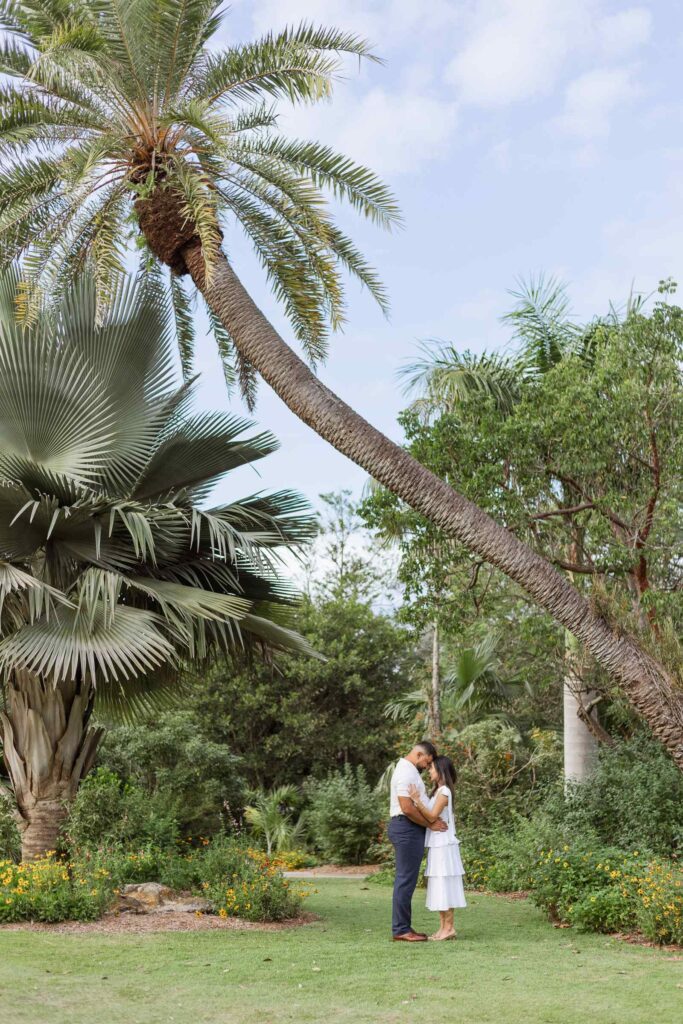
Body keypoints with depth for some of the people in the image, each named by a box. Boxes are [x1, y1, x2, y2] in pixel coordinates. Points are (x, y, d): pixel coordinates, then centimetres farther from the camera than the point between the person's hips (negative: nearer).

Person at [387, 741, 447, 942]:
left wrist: (432, 820, 7)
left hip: (409, 829, 11)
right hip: (407, 829, -11)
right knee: (406, 879, -8)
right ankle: (401, 930, -4)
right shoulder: (406, 772, -15)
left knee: (406, 880, 12)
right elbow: (407, 807, -22)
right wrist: (430, 825, -12)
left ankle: (403, 927, 16)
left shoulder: (409, 770, 18)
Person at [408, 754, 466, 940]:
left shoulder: (444, 792, -13)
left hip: (443, 844, -9)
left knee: (444, 885, -7)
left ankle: (449, 928, -4)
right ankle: (443, 927, 12)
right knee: (439, 887, 9)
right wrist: (417, 800, 5)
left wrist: (417, 800, -24)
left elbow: (432, 817, -19)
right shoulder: (438, 791, 15)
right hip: (437, 844, 9)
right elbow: (429, 817, 11)